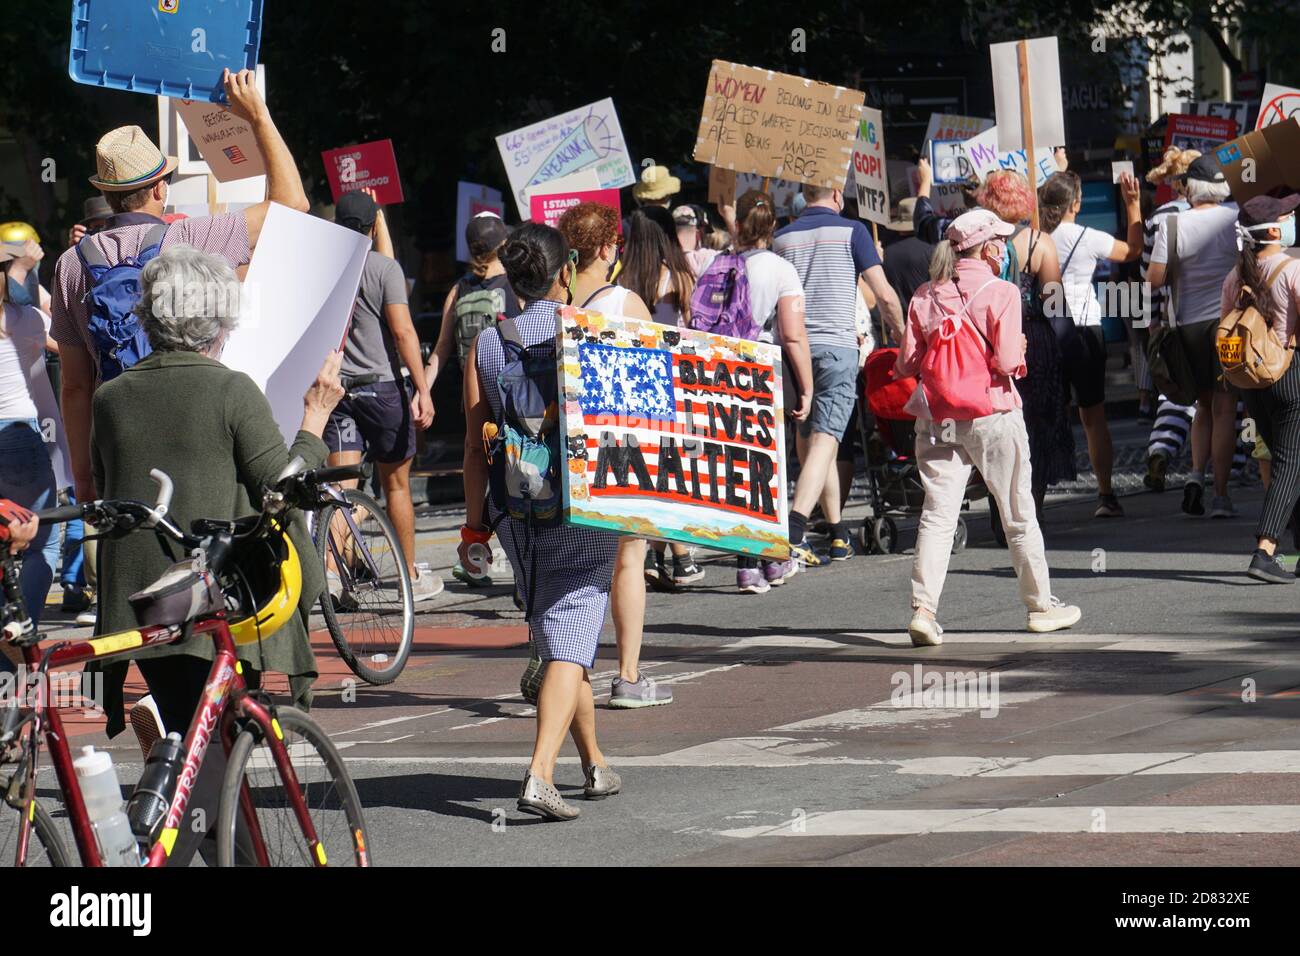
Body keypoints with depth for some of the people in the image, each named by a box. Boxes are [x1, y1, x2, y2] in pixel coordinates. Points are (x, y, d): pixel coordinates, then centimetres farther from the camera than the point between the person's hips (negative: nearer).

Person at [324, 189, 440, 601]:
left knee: (341, 485, -1)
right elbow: (402, 331, -14)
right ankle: (412, 575, 16)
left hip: (335, 385, 3)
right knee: (396, 484, 8)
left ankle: (330, 567, -18)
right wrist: (422, 389, -14)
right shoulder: (384, 267, -9)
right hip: (381, 384, -3)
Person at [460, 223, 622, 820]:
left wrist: (474, 525, 7)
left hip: (516, 513, 4)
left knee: (554, 637, 18)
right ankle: (540, 774, -23)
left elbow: (476, 444, 2)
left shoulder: (485, 345, 3)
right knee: (570, 641, -8)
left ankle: (594, 764, 28)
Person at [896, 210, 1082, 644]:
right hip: (993, 414, -3)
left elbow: (906, 364, 2)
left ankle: (923, 608, -12)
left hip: (938, 419, 3)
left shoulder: (926, 296, 3)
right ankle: (1040, 605, 21)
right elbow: (1007, 361, -16)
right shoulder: (1001, 292, -9)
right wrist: (1020, 353, 6)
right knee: (1019, 515, 11)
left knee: (937, 514, 2)